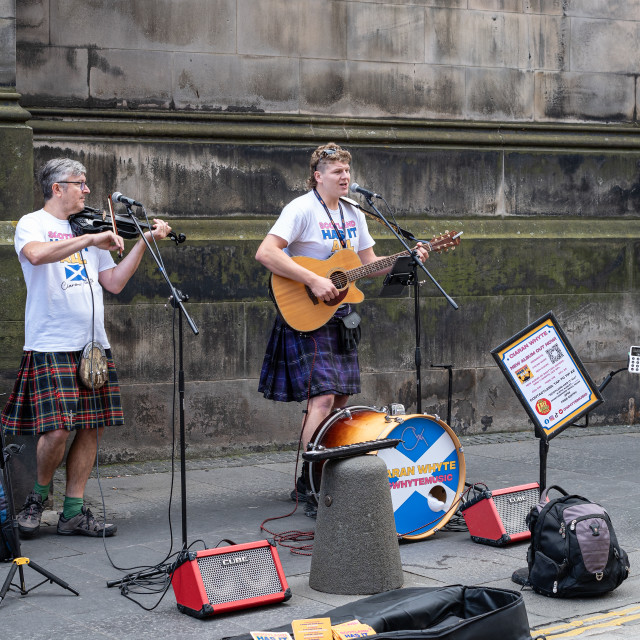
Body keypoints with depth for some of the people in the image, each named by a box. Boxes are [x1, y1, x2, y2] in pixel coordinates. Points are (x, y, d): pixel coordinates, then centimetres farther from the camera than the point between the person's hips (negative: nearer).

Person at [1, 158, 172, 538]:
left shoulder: (89, 229, 18)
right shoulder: (32, 224, 0)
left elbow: (114, 283, 13)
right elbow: (36, 254, -24)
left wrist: (143, 243, 7)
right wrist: (90, 240, -26)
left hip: (93, 344, 6)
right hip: (51, 346, -6)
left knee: (93, 427, 3)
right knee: (57, 429, -14)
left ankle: (74, 513, 12)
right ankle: (39, 495, 12)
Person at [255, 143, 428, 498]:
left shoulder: (353, 214, 12)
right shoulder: (302, 209, -14)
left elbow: (370, 264, 19)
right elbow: (265, 253, -25)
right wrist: (314, 281, -28)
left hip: (340, 315, 8)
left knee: (341, 396, 9)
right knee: (323, 396, -16)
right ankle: (309, 481, -10)